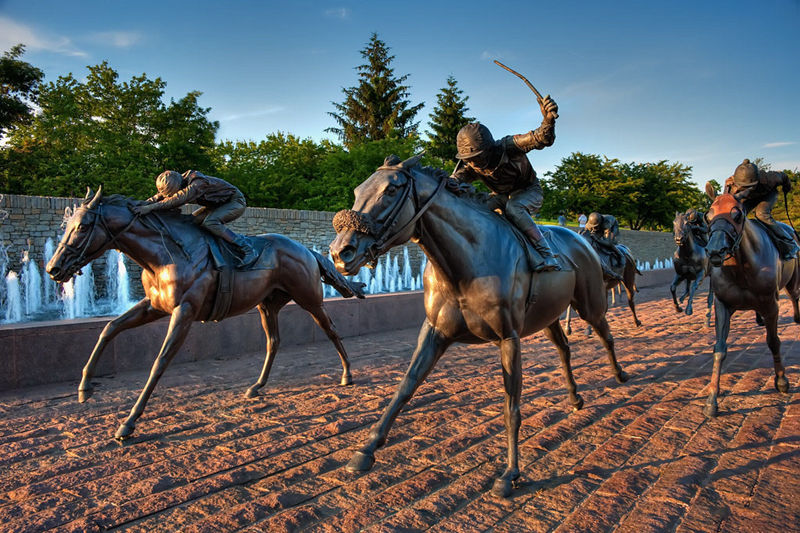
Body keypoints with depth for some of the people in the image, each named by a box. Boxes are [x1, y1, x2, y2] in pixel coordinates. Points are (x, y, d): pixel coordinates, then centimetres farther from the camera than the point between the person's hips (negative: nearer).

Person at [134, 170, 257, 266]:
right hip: (217, 204, 9)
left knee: (209, 223, -31)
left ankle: (247, 250, -27)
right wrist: (144, 203, -19)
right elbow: (161, 196, -1)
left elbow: (179, 199, -46)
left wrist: (151, 207, -48)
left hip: (236, 202, -9)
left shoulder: (198, 183, -35)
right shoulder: (180, 185, -7)